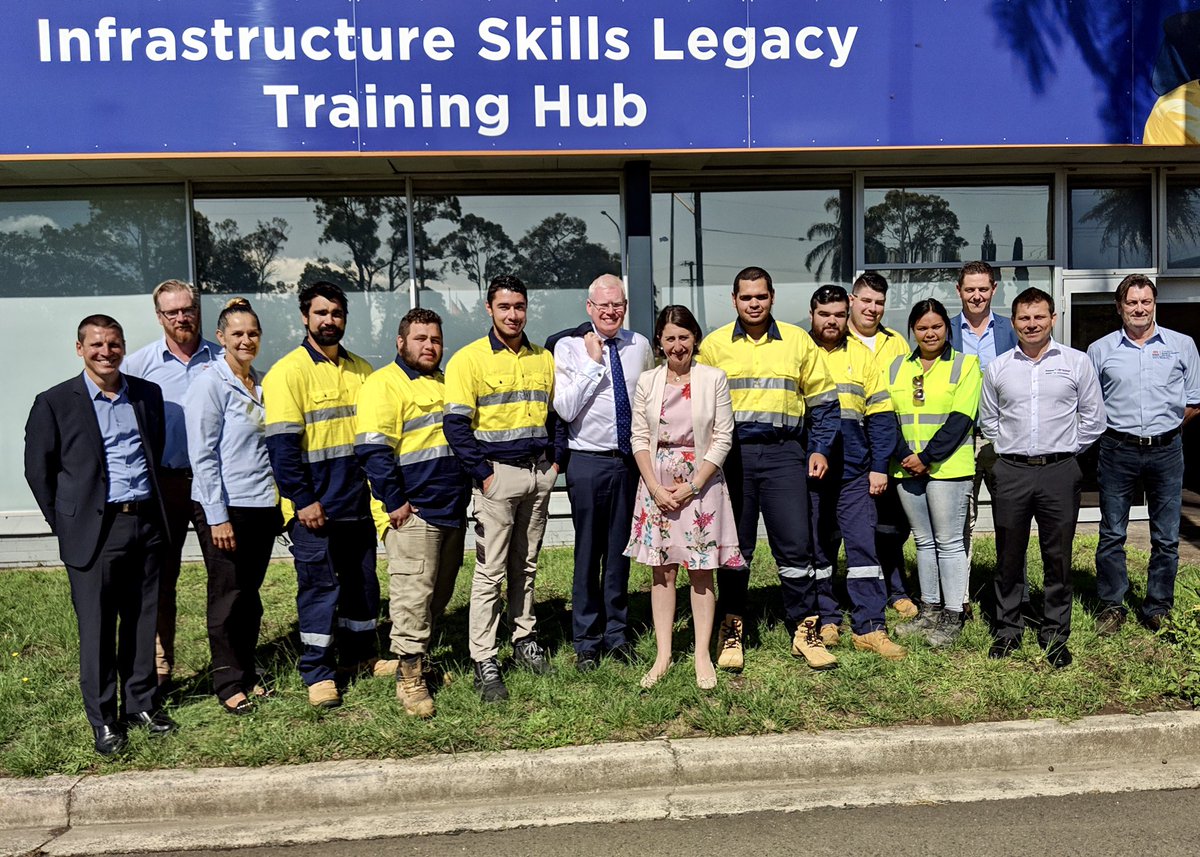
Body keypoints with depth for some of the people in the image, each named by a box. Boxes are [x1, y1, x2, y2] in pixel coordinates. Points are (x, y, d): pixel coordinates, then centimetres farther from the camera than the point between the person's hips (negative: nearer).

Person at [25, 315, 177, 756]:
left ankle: (141, 704, 26)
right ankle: (104, 720, 16)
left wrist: (155, 512, 12)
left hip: (146, 525, 4)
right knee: (97, 629, 4)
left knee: (143, 621, 11)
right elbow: (38, 470, 2)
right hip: (94, 532, -3)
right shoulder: (55, 403, -2)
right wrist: (67, 525, 2)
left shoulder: (148, 394, 9)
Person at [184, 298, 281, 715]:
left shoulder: (261, 384, 11)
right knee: (228, 596, 4)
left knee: (250, 594, 14)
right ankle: (229, 684, 15)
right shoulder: (210, 384, -9)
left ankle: (247, 672, 26)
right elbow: (203, 456, -13)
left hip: (262, 505, 6)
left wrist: (279, 502, 13)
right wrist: (218, 517, -16)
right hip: (225, 508, -6)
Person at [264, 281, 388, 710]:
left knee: (363, 581, 14)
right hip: (312, 505, -6)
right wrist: (302, 500, -16)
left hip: (357, 501, 6)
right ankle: (318, 673, 12)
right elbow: (282, 444, -13)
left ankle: (361, 654, 31)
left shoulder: (361, 370, 11)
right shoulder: (288, 372, -8)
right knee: (319, 585, 0)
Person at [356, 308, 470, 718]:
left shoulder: (444, 384, 18)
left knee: (440, 594, 14)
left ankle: (422, 657, 27)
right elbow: (373, 450, -16)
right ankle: (409, 675, 2)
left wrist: (465, 491, 18)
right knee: (413, 592, -7)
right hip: (412, 512, -8)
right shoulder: (384, 383, -7)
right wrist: (393, 502, -18)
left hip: (452, 510, 8)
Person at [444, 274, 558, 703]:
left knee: (526, 565, 15)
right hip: (498, 474, -5)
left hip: (540, 472, 5)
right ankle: (484, 661, 3)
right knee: (490, 571, -3)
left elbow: (556, 413, 19)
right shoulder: (469, 359, -7)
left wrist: (555, 459, 7)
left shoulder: (543, 358, 11)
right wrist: (482, 474, -14)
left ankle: (524, 639, 27)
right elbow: (456, 424, -11)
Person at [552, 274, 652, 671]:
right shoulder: (569, 348, -4)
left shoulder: (640, 346, 7)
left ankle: (617, 634, 26)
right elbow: (566, 409, -13)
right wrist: (594, 363, -14)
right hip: (589, 462, -3)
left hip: (630, 460, 3)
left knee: (620, 549, 13)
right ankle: (586, 641, 18)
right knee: (588, 552, 4)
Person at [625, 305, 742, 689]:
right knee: (662, 571, 6)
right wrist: (656, 488, -7)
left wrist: (691, 487, -10)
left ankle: (702, 657, 13)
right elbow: (639, 438, 4)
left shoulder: (714, 378, -1)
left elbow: (723, 438, -4)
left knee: (701, 571, 4)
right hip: (657, 485, 2)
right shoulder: (647, 381, 6)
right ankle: (663, 656, 14)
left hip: (701, 483, -2)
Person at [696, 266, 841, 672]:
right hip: (732, 453, 0)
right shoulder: (713, 345, 6)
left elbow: (822, 400, 12)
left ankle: (805, 630, 13)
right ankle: (731, 631, 17)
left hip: (783, 452, 0)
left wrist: (819, 449, 3)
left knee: (795, 546, 0)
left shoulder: (798, 341, 7)